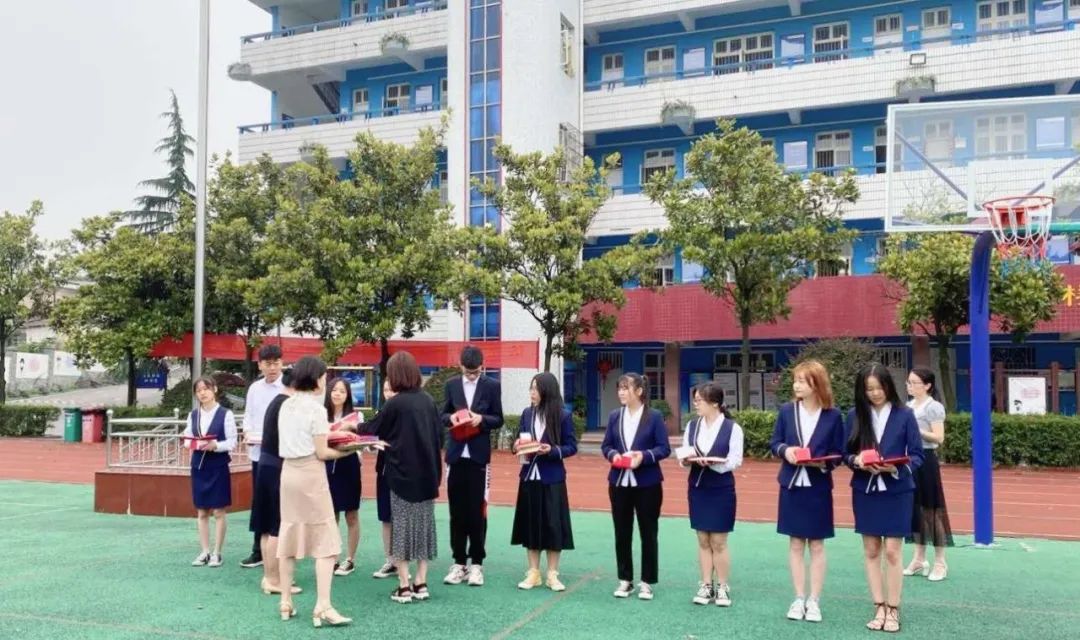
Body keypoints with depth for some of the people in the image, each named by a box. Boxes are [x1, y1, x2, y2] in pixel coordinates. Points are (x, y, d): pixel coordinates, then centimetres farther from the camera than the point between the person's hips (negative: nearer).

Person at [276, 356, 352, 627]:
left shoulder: (286, 406, 9)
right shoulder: (316, 408, -12)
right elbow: (321, 453, -12)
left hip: (289, 471, 7)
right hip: (311, 474, -7)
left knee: (289, 536, 12)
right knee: (325, 540, -4)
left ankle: (286, 603, 17)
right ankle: (323, 607, -8)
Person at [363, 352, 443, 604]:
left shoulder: (395, 404, -12)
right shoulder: (428, 400, 3)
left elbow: (373, 429, 1)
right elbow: (439, 435, 8)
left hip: (402, 474, -5)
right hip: (427, 473, 5)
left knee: (402, 527, 3)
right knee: (423, 526, 11)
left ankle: (404, 587, 4)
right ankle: (421, 584, 14)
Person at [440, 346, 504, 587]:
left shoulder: (492, 386, 1)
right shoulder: (451, 384, 8)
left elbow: (498, 420, 2)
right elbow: (443, 415, 9)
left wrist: (481, 418, -18)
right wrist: (452, 418, -13)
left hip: (479, 455, -2)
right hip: (456, 454, 2)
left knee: (477, 511, 1)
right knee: (457, 511, 7)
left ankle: (476, 563, 11)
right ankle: (459, 562, 16)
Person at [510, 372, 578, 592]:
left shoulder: (563, 416, -7)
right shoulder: (527, 414, 5)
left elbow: (571, 446, -4)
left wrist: (552, 450, -19)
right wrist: (518, 446, -9)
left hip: (552, 479, -3)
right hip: (529, 477, 4)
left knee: (553, 525, 1)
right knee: (530, 523, 8)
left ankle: (552, 574, 13)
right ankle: (533, 572, 19)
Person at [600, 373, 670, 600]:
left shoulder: (655, 416, -6)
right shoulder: (614, 416, 5)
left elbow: (664, 448, -7)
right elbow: (606, 445, 8)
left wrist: (644, 456, -23)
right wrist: (613, 455, -13)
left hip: (647, 483, -3)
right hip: (619, 482, 4)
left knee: (648, 533, 6)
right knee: (622, 533, 10)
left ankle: (647, 582, 17)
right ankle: (625, 580, 22)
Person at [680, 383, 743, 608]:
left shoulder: (732, 428, -10)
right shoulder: (692, 425, 4)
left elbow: (735, 461, -12)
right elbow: (685, 454, 7)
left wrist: (712, 462, -25)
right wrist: (686, 459, -16)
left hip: (721, 490, -4)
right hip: (697, 488, 4)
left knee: (718, 542, 2)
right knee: (703, 541, 10)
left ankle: (723, 587, 15)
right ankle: (706, 586, 19)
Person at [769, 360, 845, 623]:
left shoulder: (833, 415, -6)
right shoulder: (786, 411, 0)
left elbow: (838, 453, -1)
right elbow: (774, 443, 6)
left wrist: (823, 463, -20)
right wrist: (785, 450, -15)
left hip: (819, 487, -2)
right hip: (791, 485, 2)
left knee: (816, 545, 7)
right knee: (795, 544, 8)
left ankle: (814, 601, 15)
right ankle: (799, 599, 17)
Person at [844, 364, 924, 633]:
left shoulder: (904, 415, -5)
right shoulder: (854, 416, 1)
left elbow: (917, 455, -3)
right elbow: (845, 453, 5)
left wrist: (896, 467, -21)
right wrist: (857, 460, -16)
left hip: (897, 491, -2)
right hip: (865, 491, 3)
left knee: (892, 552, -1)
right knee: (871, 552, 8)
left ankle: (893, 610, 11)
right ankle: (879, 608, 18)